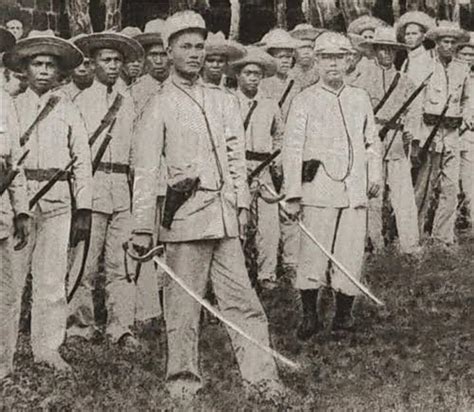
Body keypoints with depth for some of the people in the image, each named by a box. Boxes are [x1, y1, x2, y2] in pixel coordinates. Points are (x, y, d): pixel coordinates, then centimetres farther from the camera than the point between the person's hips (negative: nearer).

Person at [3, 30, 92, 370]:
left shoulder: (68, 110, 10)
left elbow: (82, 162, 8)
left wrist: (84, 210, 2)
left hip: (57, 201, 1)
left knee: (52, 279, 2)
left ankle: (48, 347, 11)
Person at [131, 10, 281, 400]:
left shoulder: (221, 100, 16)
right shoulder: (160, 106, 2)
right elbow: (146, 170, -2)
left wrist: (241, 203, 9)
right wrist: (142, 226, -6)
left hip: (225, 213, 4)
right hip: (185, 214, -4)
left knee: (241, 297, 3)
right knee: (184, 301, 1)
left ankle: (261, 374, 6)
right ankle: (183, 377, 13)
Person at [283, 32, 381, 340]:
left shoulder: (360, 98, 16)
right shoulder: (304, 100, 4)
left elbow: (372, 142, 21)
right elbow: (292, 149, 1)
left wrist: (375, 176, 6)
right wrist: (293, 195, -5)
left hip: (355, 190, 3)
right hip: (318, 189, -3)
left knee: (351, 253, 2)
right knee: (313, 253, -4)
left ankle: (344, 313, 15)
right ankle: (309, 316, 8)